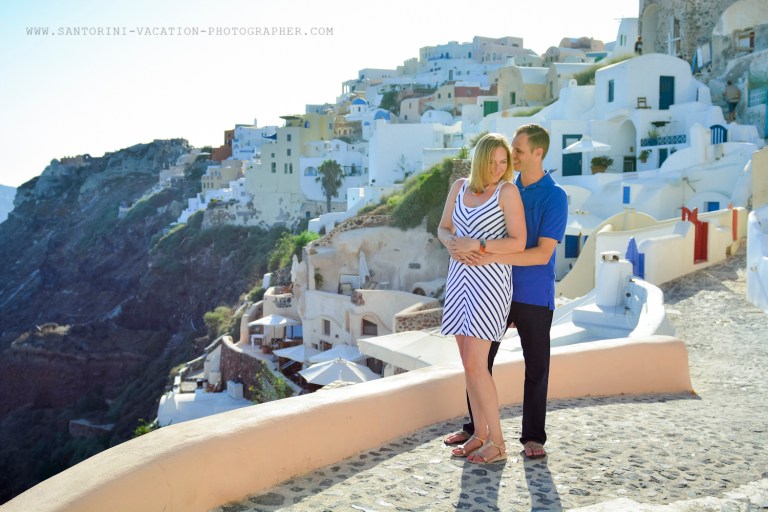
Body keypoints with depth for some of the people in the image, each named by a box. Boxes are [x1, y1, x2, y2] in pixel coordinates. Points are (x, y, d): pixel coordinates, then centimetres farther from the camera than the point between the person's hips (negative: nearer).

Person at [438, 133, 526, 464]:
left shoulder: (508, 191, -7)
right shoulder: (460, 187, 9)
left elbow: (518, 243, -12)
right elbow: (443, 229, 13)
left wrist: (475, 245, -20)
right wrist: (452, 246, -10)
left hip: (490, 281, -6)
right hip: (459, 277, 6)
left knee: (475, 365, -10)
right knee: (470, 363, 9)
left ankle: (497, 443, 2)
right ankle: (480, 434, 20)